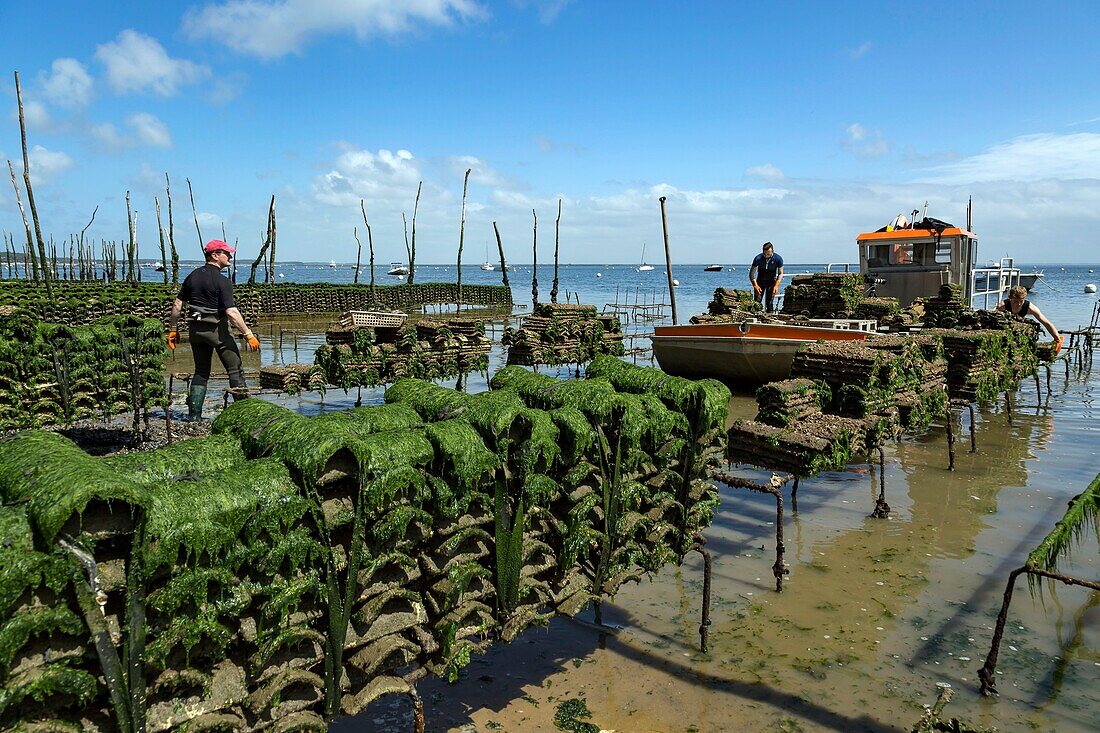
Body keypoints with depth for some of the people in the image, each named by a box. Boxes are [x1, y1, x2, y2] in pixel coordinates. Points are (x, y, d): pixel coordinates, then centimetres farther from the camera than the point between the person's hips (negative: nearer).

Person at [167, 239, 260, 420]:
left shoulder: (192, 276, 8)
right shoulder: (221, 281, -12)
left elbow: (177, 305, 9)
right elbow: (232, 312, -21)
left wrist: (173, 329, 18)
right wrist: (249, 335, -19)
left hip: (195, 329, 6)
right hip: (216, 329, -6)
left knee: (201, 372, 14)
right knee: (235, 370, 2)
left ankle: (194, 414, 11)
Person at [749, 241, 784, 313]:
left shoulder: (778, 259, -15)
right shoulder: (758, 258, -18)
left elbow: (780, 273, -4)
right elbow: (751, 273, -11)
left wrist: (776, 286, -17)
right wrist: (755, 285, -24)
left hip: (771, 281, 0)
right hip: (760, 281, 0)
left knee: (769, 302, -8)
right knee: (757, 301, -11)